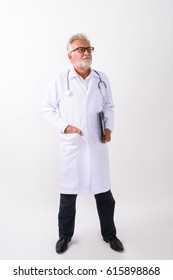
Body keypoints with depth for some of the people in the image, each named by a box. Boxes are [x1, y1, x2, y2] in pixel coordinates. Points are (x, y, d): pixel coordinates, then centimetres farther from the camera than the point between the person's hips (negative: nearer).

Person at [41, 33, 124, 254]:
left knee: (104, 193, 12)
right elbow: (47, 109, 1)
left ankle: (109, 234, 37)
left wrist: (108, 127, 0)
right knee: (68, 194, 11)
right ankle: (65, 235, 36)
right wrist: (64, 126, -13)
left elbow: (109, 106, 16)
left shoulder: (102, 79, 7)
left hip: (97, 145, 3)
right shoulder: (60, 81, -3)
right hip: (71, 146, -2)